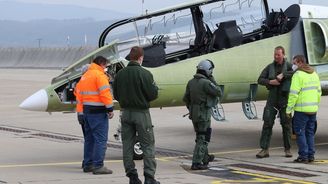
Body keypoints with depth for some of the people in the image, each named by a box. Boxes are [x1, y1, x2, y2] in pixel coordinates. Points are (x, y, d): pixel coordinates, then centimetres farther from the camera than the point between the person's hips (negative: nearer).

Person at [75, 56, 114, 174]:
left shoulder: (85, 76, 17)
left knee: (89, 138, 15)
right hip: (98, 111, -9)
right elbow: (105, 93, -18)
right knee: (101, 139, -8)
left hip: (87, 110, 9)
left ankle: (87, 164, 19)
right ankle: (98, 166, -12)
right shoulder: (99, 75, -11)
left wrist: (82, 111, 20)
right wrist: (110, 109, -13)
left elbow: (79, 94, 19)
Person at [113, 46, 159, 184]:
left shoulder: (120, 74, 2)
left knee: (127, 146, 10)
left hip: (125, 113, 5)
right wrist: (155, 87, 8)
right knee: (148, 145, 2)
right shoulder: (144, 74, -14)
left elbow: (116, 95, 6)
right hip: (141, 112, -5)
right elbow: (152, 95, -13)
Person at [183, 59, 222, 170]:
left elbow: (186, 99, 12)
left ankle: (205, 158, 38)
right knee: (203, 138, -2)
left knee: (201, 136, 22)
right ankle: (196, 163, -6)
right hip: (203, 114, -8)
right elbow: (218, 93, -11)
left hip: (194, 114, 8)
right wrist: (212, 80, -3)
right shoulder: (206, 83, -20)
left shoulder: (191, 82, 5)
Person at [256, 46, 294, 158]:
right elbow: (260, 80, 4)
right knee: (267, 123, -5)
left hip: (285, 98, -2)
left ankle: (287, 149, 13)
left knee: (286, 124, 3)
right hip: (272, 98, 2)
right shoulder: (270, 67, 8)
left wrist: (283, 75, -24)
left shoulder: (288, 66, 0)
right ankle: (264, 149, -5)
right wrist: (270, 82, -15)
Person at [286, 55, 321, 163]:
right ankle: (311, 156, 13)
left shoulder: (298, 75, -12)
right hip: (313, 109, 7)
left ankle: (303, 156, -3)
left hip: (301, 109, -7)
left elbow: (293, 94, -17)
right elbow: (318, 92, 16)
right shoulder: (314, 74, 12)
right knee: (310, 133, 13)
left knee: (300, 132, -1)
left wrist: (288, 109, -12)